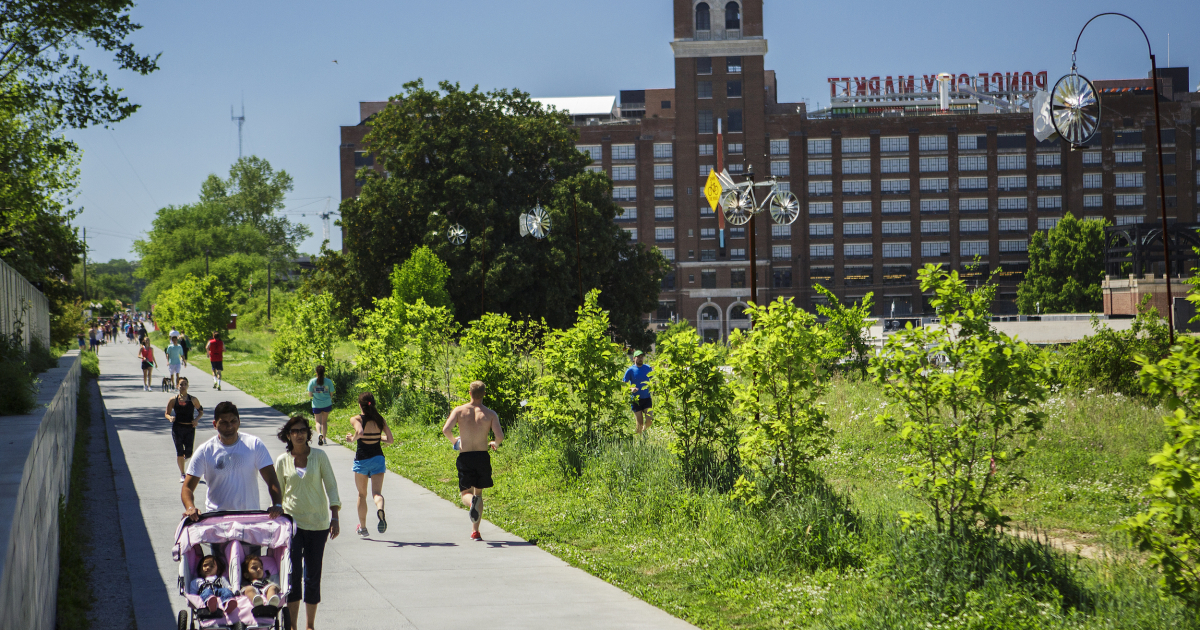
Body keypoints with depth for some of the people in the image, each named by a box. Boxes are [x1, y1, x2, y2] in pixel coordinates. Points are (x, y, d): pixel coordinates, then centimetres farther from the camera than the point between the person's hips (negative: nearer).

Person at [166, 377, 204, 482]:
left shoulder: (193, 399, -1)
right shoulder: (173, 400, -1)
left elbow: (201, 411, 11)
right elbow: (167, 414, 6)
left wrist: (197, 419, -7)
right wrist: (170, 418, -17)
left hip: (190, 428, 0)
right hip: (177, 428, 0)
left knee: (189, 453, -3)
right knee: (179, 452, -3)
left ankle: (184, 458, 36)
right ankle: (182, 474, 10)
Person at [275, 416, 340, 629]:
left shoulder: (319, 456, 0)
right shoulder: (282, 461, 2)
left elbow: (331, 486, 1)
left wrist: (334, 518, -5)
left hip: (317, 523, 0)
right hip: (292, 522, 0)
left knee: (312, 575, 4)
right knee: (293, 573, -9)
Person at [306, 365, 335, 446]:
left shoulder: (312, 382, -8)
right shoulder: (329, 382, -7)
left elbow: (310, 395, -5)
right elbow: (331, 394, 0)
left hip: (316, 405, -1)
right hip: (327, 404, 1)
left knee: (318, 421, 5)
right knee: (324, 421, 17)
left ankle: (319, 434, -24)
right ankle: (324, 438, 19)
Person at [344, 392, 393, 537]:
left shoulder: (356, 419, -8)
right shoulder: (380, 420, 3)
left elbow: (359, 432, -28)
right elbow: (390, 439, 2)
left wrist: (352, 438, -8)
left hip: (362, 458, -2)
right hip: (378, 458, 2)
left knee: (362, 494, 14)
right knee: (376, 492, -5)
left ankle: (362, 527, 22)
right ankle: (380, 509, -39)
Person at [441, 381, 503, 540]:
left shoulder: (459, 410, -1)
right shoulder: (490, 414, -2)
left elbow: (446, 430, -13)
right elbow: (500, 436, -12)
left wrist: (454, 441, 9)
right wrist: (495, 444, 13)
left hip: (465, 457, -1)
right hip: (482, 456, 1)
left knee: (466, 493, 9)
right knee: (479, 492, 17)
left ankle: (472, 501, -30)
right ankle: (475, 531, 11)